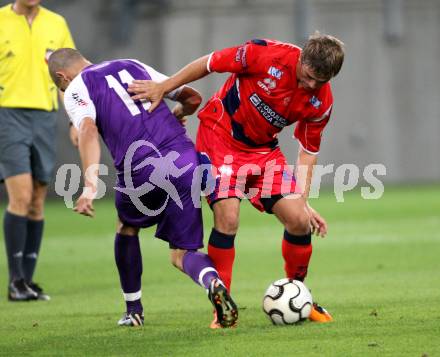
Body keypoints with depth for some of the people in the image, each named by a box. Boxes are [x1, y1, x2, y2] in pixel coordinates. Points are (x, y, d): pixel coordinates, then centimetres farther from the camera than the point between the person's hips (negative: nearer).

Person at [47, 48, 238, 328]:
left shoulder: (76, 89, 10)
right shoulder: (134, 66, 27)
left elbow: (88, 130, -12)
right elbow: (193, 98, 29)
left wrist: (90, 184, -23)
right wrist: (174, 117, 52)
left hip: (141, 171, -4)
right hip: (185, 161, 4)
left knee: (127, 228, 29)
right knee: (182, 254, 12)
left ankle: (134, 310, 34)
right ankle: (212, 282, -21)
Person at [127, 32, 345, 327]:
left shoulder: (321, 102, -11)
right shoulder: (268, 55, -25)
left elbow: (309, 150, 2)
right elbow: (209, 63, -13)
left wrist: (302, 201, -4)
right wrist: (163, 88, -9)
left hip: (264, 149, 5)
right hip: (220, 136, -5)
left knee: (299, 220, -6)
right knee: (228, 217, -20)